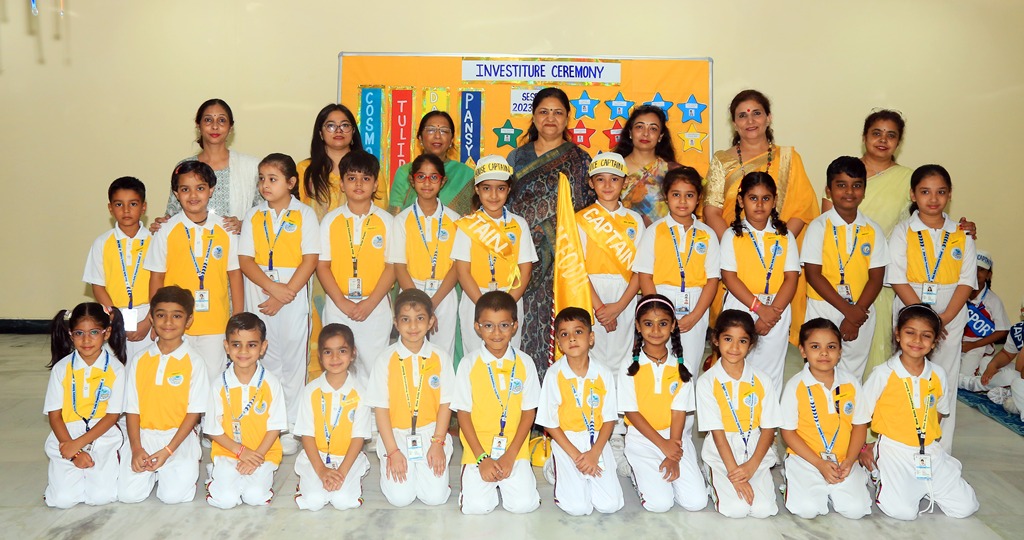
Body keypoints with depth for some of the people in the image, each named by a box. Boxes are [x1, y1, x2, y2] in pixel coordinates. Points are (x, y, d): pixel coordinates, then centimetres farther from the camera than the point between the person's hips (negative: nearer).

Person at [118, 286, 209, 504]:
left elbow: (194, 412, -6)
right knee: (128, 494, -15)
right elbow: (132, 409, 4)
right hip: (144, 434, 3)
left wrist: (168, 451, -13)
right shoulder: (139, 361, 5)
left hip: (179, 436, -2)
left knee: (174, 495, -20)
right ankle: (153, 469, 16)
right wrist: (136, 448, -9)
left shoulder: (194, 362, -4)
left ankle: (188, 465, 13)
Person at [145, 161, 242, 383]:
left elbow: (235, 274, 5)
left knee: (213, 380, 7)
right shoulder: (167, 231, -2)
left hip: (215, 323, 1)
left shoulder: (225, 229, 0)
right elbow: (156, 277, 2)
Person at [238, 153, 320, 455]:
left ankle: (290, 428, 11)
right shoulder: (253, 217, 7)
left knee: (293, 361, 2)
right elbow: (245, 260, 0)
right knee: (267, 360, 9)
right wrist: (273, 287, -15)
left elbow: (311, 259, -8)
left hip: (293, 300, -3)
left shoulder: (305, 215, -1)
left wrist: (284, 295, -14)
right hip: (259, 299, 3)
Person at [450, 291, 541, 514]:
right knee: (477, 506, -17)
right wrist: (482, 458, -9)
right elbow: (463, 413, -2)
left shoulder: (524, 362, 0)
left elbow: (529, 412, 2)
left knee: (523, 504, -16)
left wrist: (510, 456, -7)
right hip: (478, 449, -1)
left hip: (514, 449, 1)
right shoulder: (469, 363, -3)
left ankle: (507, 476, 15)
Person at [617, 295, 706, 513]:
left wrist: (673, 456, -11)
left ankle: (665, 470, 15)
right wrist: (663, 444, -13)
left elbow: (679, 411, -3)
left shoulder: (680, 367, 0)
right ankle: (640, 474, 13)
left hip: (676, 437, 2)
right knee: (660, 503, -18)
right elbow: (631, 412, -6)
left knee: (696, 501, -12)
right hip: (642, 437, -2)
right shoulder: (631, 367, -6)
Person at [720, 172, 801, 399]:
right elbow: (729, 277, -7)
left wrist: (773, 311, -12)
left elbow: (791, 278, 1)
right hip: (740, 308, -1)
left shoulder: (785, 236, 7)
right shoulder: (732, 235, 1)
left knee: (770, 375, 6)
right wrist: (759, 308, -14)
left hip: (776, 310, 2)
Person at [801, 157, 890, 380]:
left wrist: (857, 312, -11)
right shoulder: (819, 226, -6)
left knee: (853, 375, 12)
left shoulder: (873, 230, 3)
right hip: (824, 309, -2)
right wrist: (847, 310, -14)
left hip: (861, 312, 3)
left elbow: (876, 278, 1)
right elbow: (813, 274, -11)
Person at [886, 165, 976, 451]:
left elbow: (967, 280, 1)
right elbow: (898, 279, -8)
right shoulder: (903, 231, 0)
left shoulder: (962, 235, 6)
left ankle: (941, 451, 14)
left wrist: (945, 317, -12)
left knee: (945, 382, 5)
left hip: (950, 317, 2)